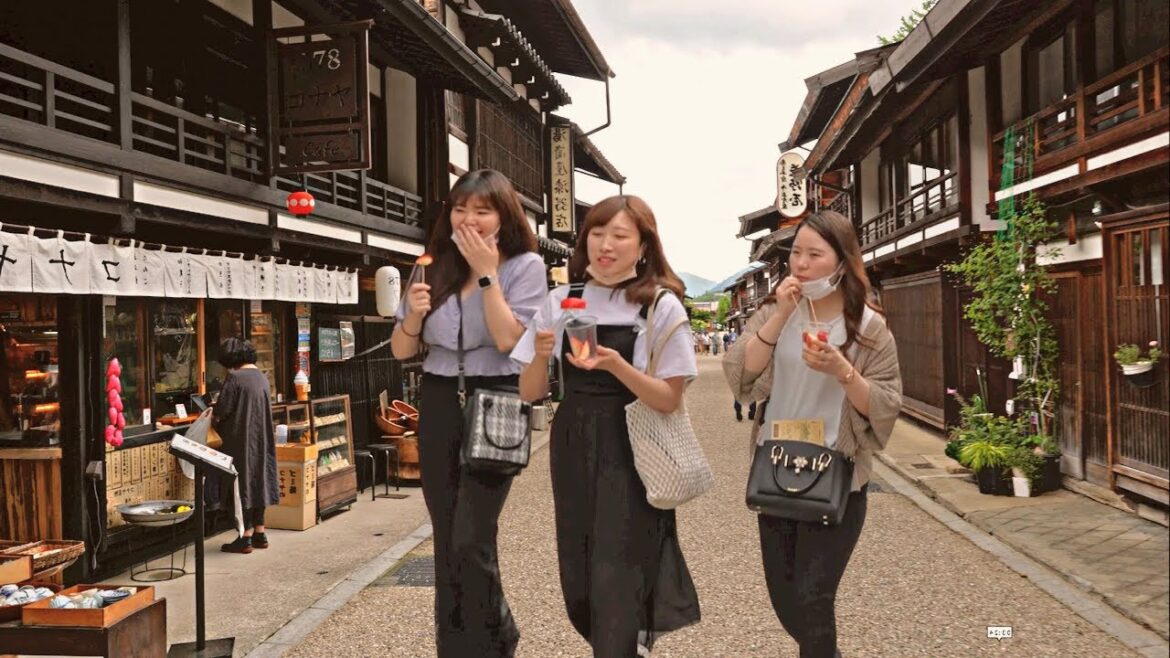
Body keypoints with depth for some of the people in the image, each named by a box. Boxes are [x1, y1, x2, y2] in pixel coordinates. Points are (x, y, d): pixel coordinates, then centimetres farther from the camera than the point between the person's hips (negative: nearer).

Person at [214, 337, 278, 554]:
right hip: (261, 440, 8)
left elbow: (221, 412, -16)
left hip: (241, 441, -7)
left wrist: (213, 416, 8)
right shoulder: (261, 377, 8)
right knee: (258, 482, 14)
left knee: (243, 485, 0)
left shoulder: (235, 378, -16)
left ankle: (246, 537, 4)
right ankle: (260, 533, 21)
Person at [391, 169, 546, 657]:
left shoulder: (525, 266, -4)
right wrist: (414, 314, -11)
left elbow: (509, 340, -17)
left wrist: (487, 273, -15)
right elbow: (401, 351, 8)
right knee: (447, 543, 10)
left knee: (471, 542, -10)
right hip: (439, 407, 5)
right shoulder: (437, 268, 7)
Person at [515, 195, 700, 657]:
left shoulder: (661, 307, -6)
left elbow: (669, 400, -10)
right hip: (572, 452, 4)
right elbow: (530, 393, 4)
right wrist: (541, 356, -17)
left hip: (630, 456, -4)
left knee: (619, 584, -1)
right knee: (579, 586, 14)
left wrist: (615, 364, -24)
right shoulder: (561, 301, 3)